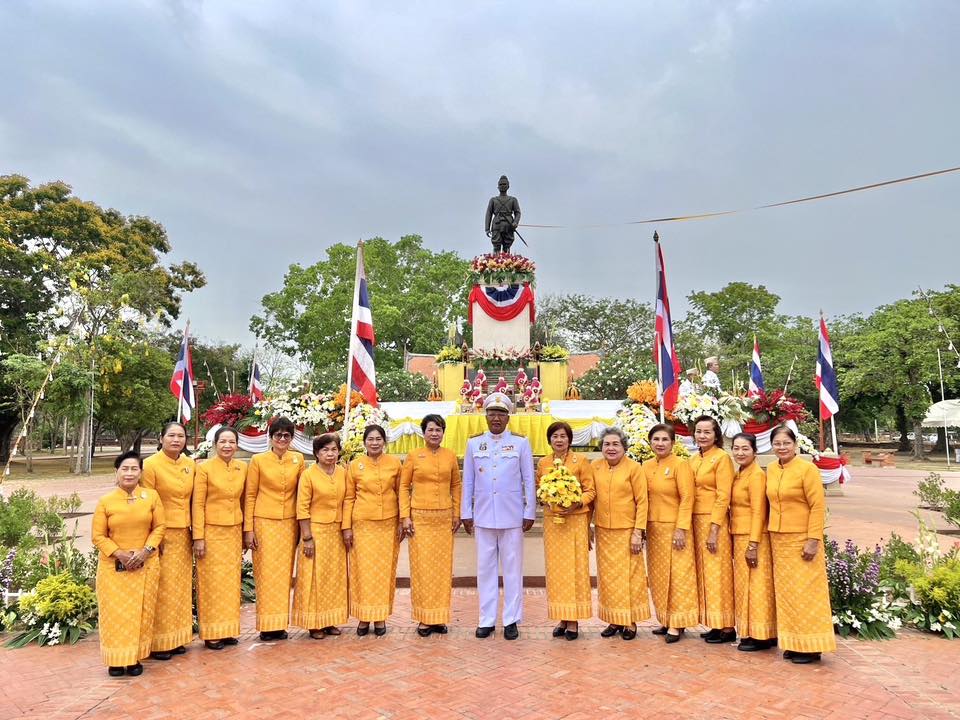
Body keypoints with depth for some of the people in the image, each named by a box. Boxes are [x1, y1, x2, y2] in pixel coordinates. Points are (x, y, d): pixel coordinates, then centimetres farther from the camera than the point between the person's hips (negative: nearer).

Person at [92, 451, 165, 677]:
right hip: (113, 566, 0)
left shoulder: (152, 496, -1)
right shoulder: (105, 501, -4)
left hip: (145, 565, 1)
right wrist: (120, 554, -15)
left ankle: (135, 658, 18)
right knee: (115, 613, 4)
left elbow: (159, 527, 1)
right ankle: (116, 659, 18)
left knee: (140, 613, 5)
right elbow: (99, 536, -3)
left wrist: (145, 551, -12)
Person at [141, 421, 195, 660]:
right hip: (162, 533, -6)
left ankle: (176, 638, 26)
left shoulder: (191, 464, 5)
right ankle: (158, 642, 14)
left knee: (181, 587, 13)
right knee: (162, 589, 0)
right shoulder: (151, 465, -10)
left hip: (184, 533, 6)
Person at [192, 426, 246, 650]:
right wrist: (198, 537, -12)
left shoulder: (242, 468, 3)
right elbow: (198, 504, -9)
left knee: (231, 581, 12)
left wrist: (245, 532, 10)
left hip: (234, 532, 4)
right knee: (212, 583, 4)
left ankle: (229, 630, 24)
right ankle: (211, 633, 17)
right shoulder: (204, 468, -9)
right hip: (211, 532, -4)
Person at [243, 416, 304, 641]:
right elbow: (249, 495, -1)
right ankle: (266, 625, 13)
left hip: (289, 524, 3)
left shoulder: (298, 459, 3)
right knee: (266, 574, 1)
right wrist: (248, 529, -4)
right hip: (264, 523, -2)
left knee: (284, 574, 8)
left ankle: (280, 623, 19)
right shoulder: (258, 460, -3)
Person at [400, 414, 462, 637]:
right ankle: (424, 618, 14)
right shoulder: (413, 456, -1)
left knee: (443, 567, 7)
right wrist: (405, 516, -4)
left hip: (444, 518, 2)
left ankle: (440, 617, 20)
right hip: (420, 518, -2)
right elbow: (403, 486, 2)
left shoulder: (450, 456, 4)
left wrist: (456, 514, 7)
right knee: (422, 567, 1)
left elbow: (456, 485, 11)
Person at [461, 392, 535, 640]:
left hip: (512, 516, -1)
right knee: (485, 568, 8)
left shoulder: (521, 443, 0)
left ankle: (511, 620, 18)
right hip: (483, 516, 2)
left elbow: (529, 481, 2)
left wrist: (529, 513, -1)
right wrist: (466, 513, 6)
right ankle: (487, 620, 19)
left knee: (512, 568, 6)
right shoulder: (473, 443, 6)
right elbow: (468, 482, 8)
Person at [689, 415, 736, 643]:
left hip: (715, 521, -7)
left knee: (718, 574, -2)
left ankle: (727, 627, 8)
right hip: (696, 521, 7)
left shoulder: (722, 458, -9)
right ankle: (715, 624, 19)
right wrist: (694, 526, 7)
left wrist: (714, 529, -17)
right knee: (705, 573, 10)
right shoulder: (693, 460, 12)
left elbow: (723, 496, -13)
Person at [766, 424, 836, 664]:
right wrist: (771, 532, 11)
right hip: (778, 540, 6)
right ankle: (792, 643, 22)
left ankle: (810, 646, 11)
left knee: (805, 592, 0)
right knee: (785, 591, 11)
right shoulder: (771, 470, 8)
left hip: (801, 540, -6)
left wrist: (814, 540, -16)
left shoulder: (807, 469, -10)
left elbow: (818, 506, -12)